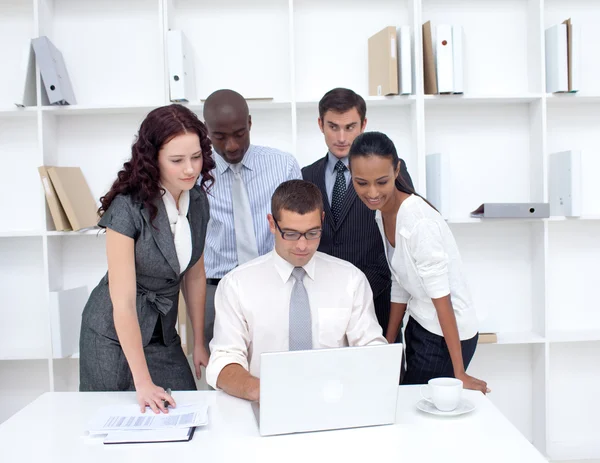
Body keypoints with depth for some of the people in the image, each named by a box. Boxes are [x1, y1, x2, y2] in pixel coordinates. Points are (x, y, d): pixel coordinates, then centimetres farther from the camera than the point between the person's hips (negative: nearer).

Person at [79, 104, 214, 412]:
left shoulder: (198, 202, -4)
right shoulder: (127, 208, -23)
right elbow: (123, 301, -24)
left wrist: (199, 342, 9)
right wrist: (143, 382, -25)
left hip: (163, 331, 5)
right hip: (116, 334, -5)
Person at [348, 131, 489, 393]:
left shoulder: (419, 222, -25)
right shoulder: (382, 215, -1)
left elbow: (441, 297, -23)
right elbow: (400, 285, 6)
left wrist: (459, 374, -20)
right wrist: (387, 343, 10)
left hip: (447, 335, -7)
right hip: (420, 327, 7)